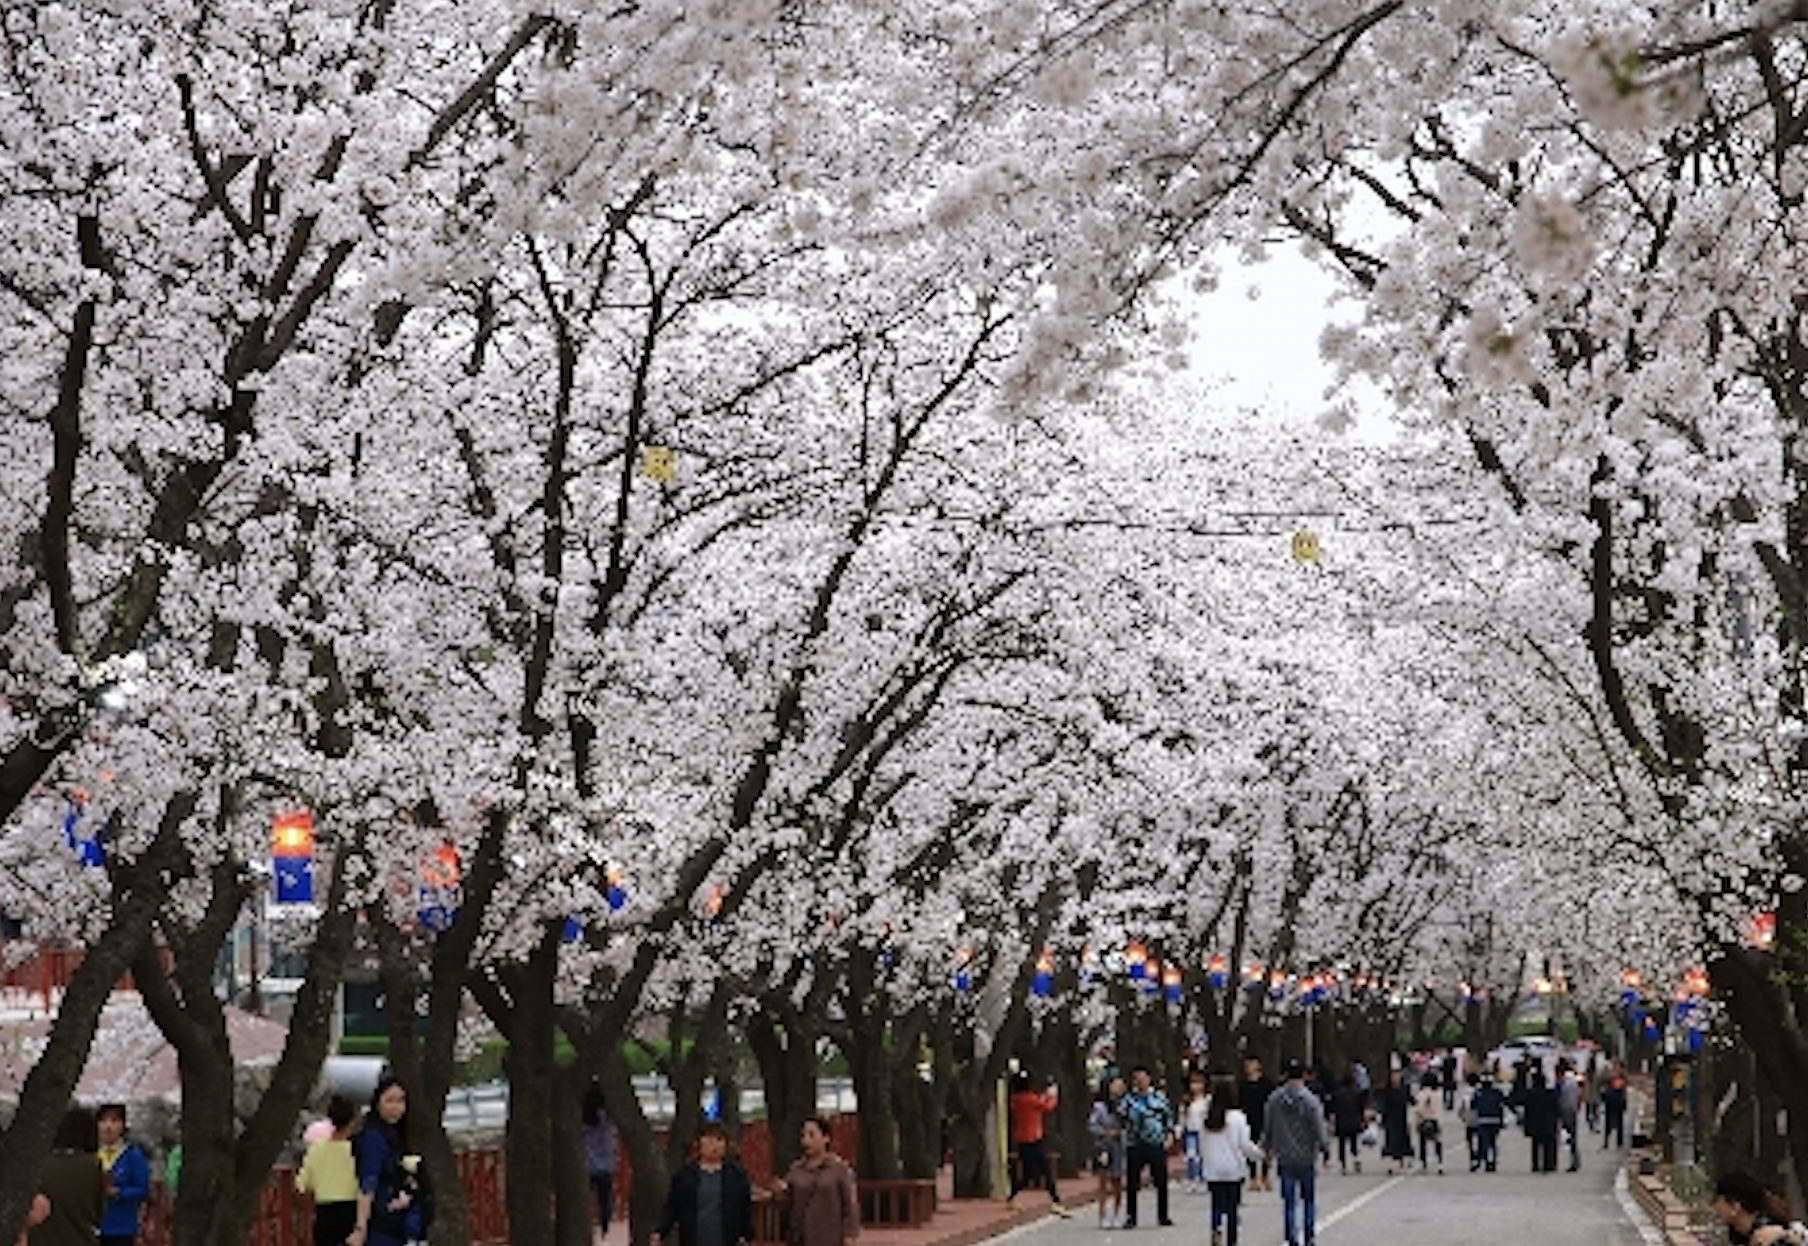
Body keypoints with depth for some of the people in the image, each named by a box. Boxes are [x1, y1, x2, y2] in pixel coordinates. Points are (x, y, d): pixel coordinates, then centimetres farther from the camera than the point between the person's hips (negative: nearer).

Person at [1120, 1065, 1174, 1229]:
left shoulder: (1159, 1097, 6)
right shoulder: (1129, 1099, 4)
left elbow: (1169, 1116, 12)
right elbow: (1121, 1119, 2)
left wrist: (1168, 1136, 4)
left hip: (1157, 1146, 1)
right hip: (1135, 1146, 0)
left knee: (1161, 1182, 5)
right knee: (1131, 1184, 0)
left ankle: (1162, 1217, 16)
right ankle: (1130, 1217, 9)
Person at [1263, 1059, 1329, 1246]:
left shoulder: (1274, 1099, -4)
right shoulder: (1310, 1101, -15)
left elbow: (1267, 1129, 5)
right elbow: (1319, 1131, -11)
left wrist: (1267, 1149, 19)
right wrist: (1325, 1149, 5)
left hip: (1284, 1160, 2)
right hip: (1307, 1159, -2)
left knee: (1289, 1202, 8)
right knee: (1309, 1199, 13)